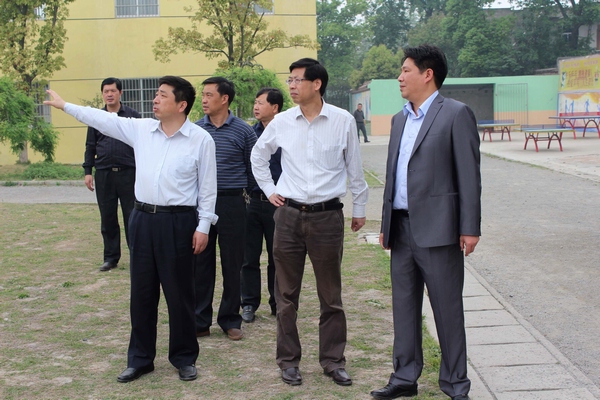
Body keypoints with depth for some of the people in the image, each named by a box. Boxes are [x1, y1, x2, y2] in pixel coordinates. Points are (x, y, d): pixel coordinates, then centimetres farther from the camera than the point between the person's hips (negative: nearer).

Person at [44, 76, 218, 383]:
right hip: (143, 219, 5)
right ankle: (140, 358, 24)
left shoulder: (201, 139, -7)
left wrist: (203, 226, -7)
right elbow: (104, 120, 14)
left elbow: (208, 186, -4)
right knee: (141, 291, 11)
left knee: (179, 293, 4)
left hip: (178, 222, -4)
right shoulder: (141, 129, 5)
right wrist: (65, 105, 18)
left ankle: (184, 358, 21)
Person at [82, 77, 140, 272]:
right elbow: (90, 146, 13)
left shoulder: (133, 116, 3)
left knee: (131, 216, 1)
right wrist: (87, 171, 6)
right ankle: (111, 257, 17)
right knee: (107, 218, 7)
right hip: (104, 174, 3)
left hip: (128, 173, -3)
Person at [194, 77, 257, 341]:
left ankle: (230, 320, 18)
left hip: (232, 203, -2)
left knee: (232, 265, 6)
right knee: (200, 264, 6)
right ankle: (200, 321, 15)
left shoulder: (243, 131, -2)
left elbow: (253, 169, 6)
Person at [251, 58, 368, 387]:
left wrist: (359, 209, 10)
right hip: (288, 214, 2)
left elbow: (355, 168, 5)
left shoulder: (343, 121, -4)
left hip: (327, 215, -2)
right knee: (286, 295, 8)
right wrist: (269, 190, 13)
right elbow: (258, 155, 19)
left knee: (330, 295, 8)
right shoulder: (281, 122, 1)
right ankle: (288, 360, 21)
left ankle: (333, 360, 20)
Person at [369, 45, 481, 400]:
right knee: (404, 306, 12)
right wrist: (386, 225, 16)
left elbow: (469, 175, -10)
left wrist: (470, 228, -13)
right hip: (402, 228, 7)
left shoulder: (456, 114, -6)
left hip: (437, 228, -7)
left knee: (447, 308, 3)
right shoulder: (399, 119, 16)